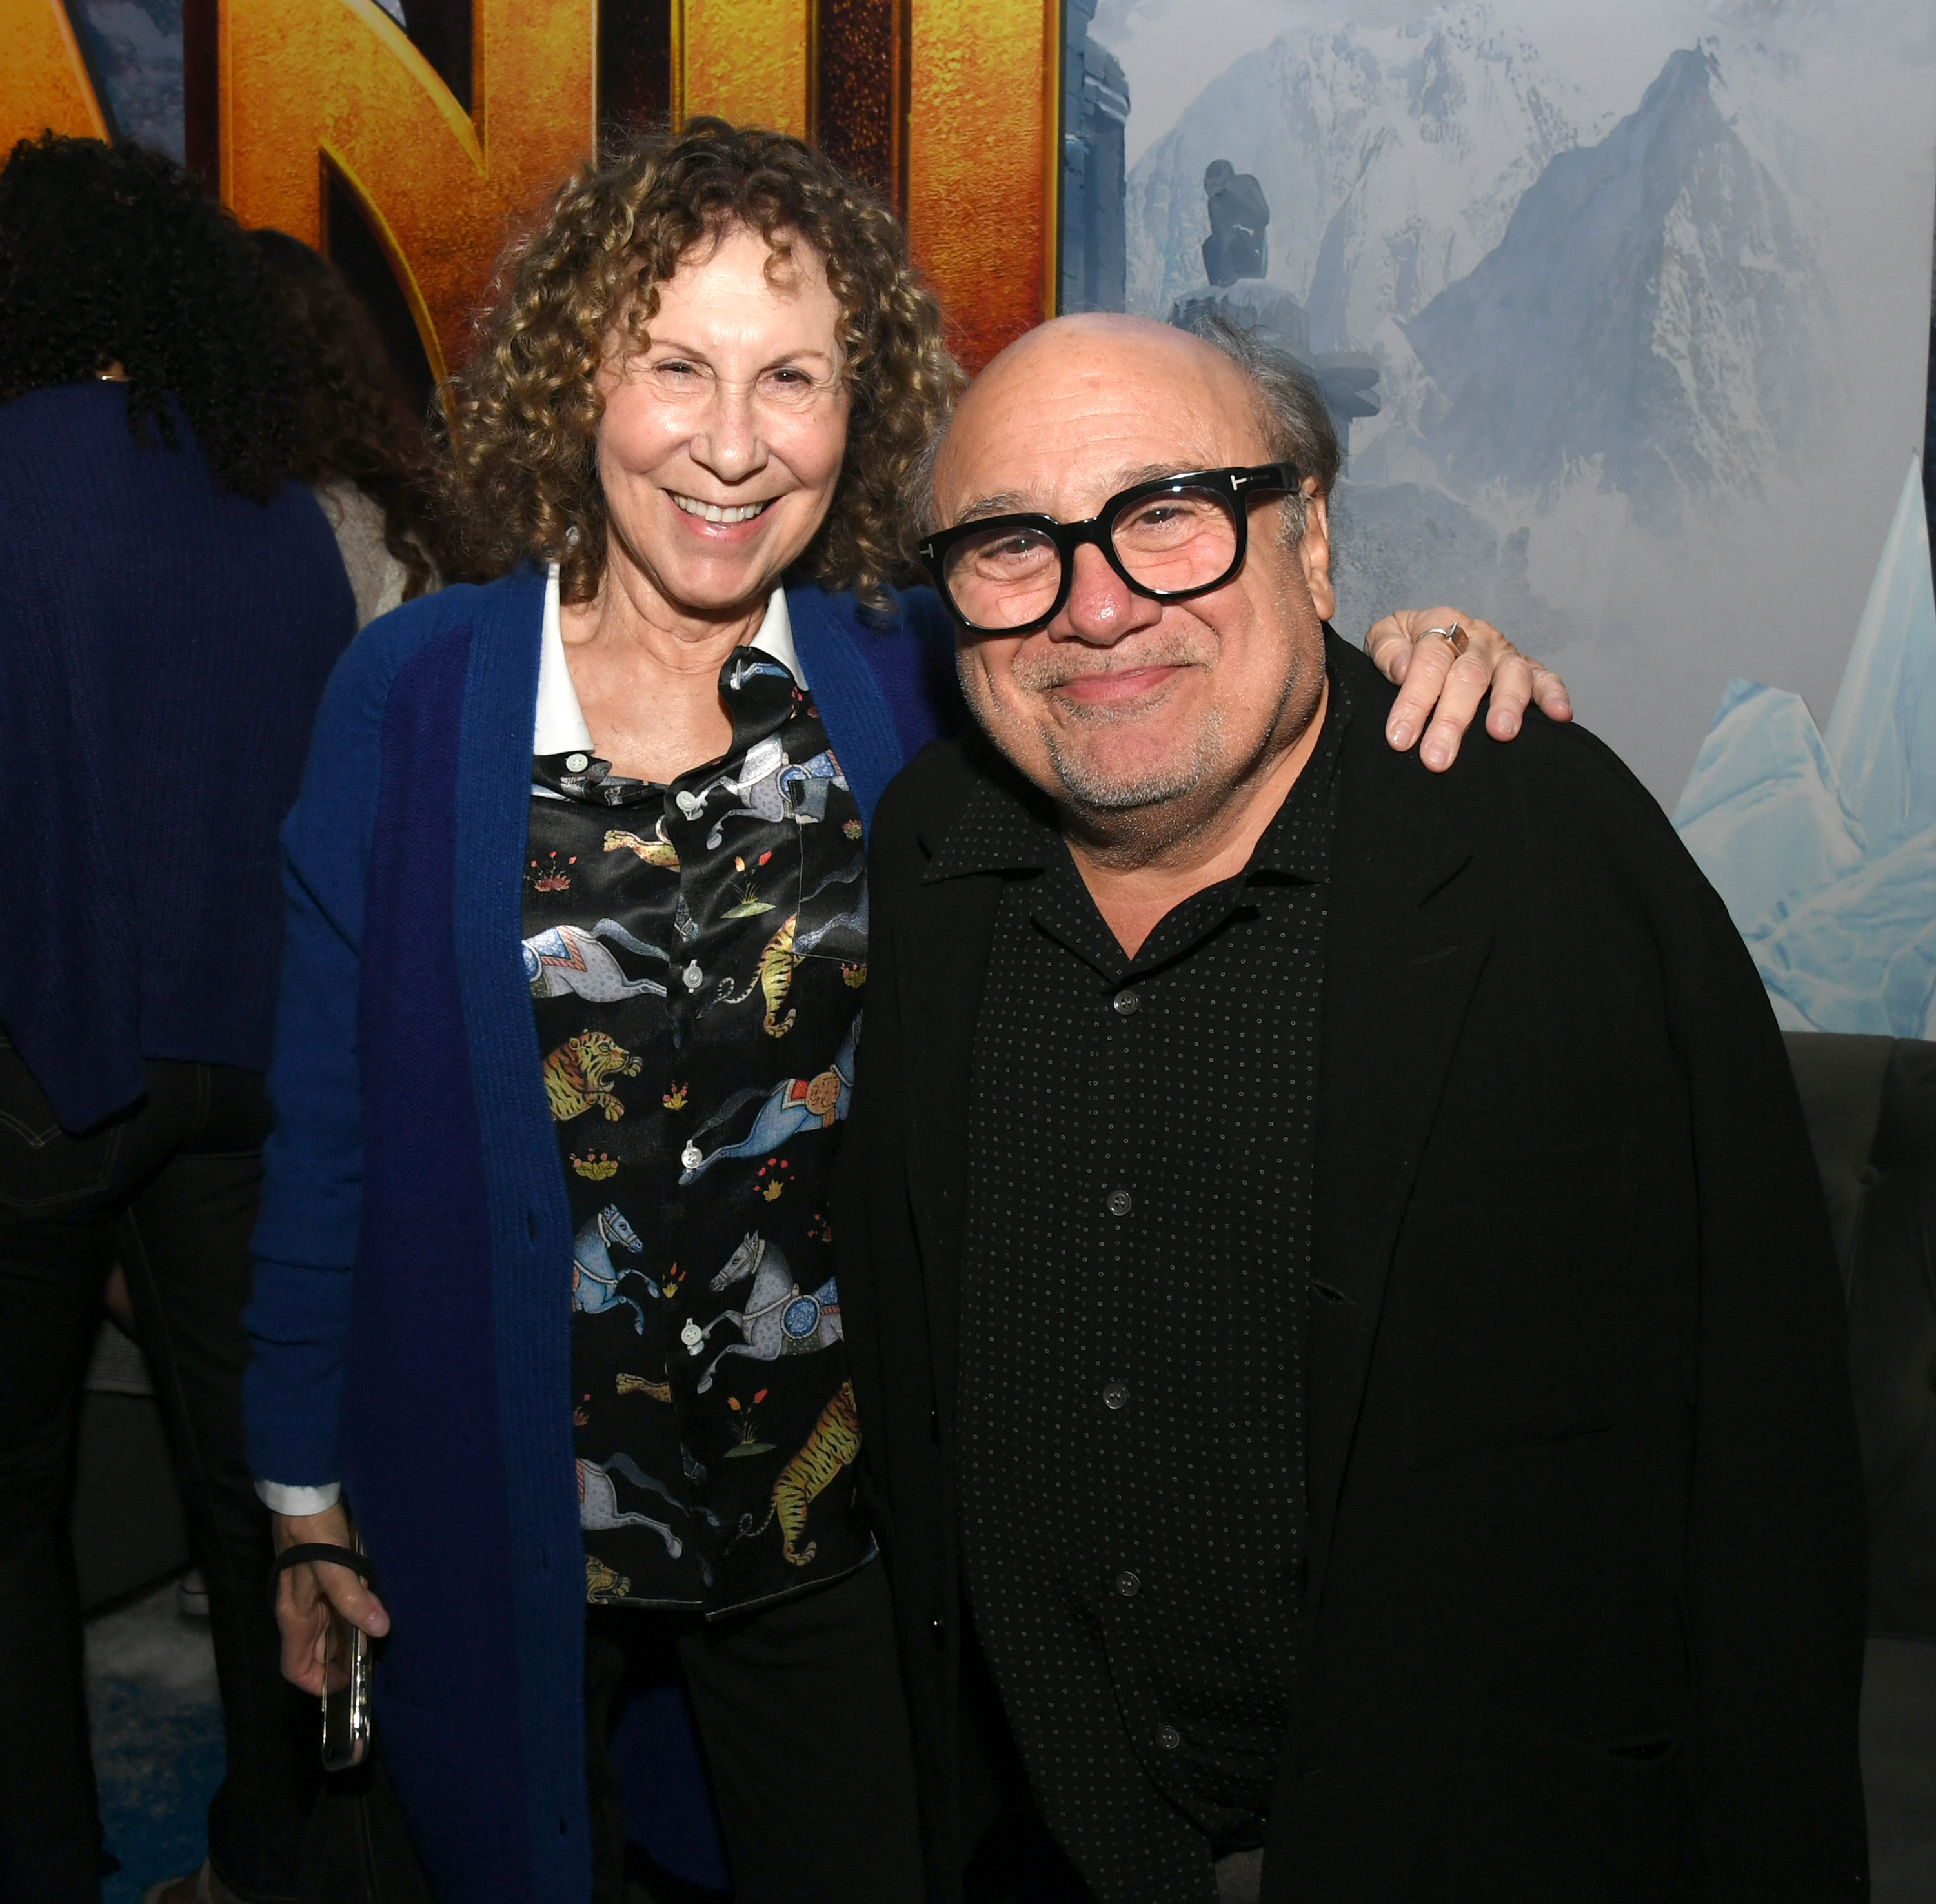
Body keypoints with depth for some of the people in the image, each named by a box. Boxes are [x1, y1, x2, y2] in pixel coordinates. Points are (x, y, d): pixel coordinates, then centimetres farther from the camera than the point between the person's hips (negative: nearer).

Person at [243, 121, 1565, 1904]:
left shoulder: (910, 676, -6)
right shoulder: (415, 692, -10)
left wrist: (1390, 663, -28)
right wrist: (306, 1488, 0)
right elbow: (330, 1120, -5)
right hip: (504, 1524, -1)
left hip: (836, 1509, 1)